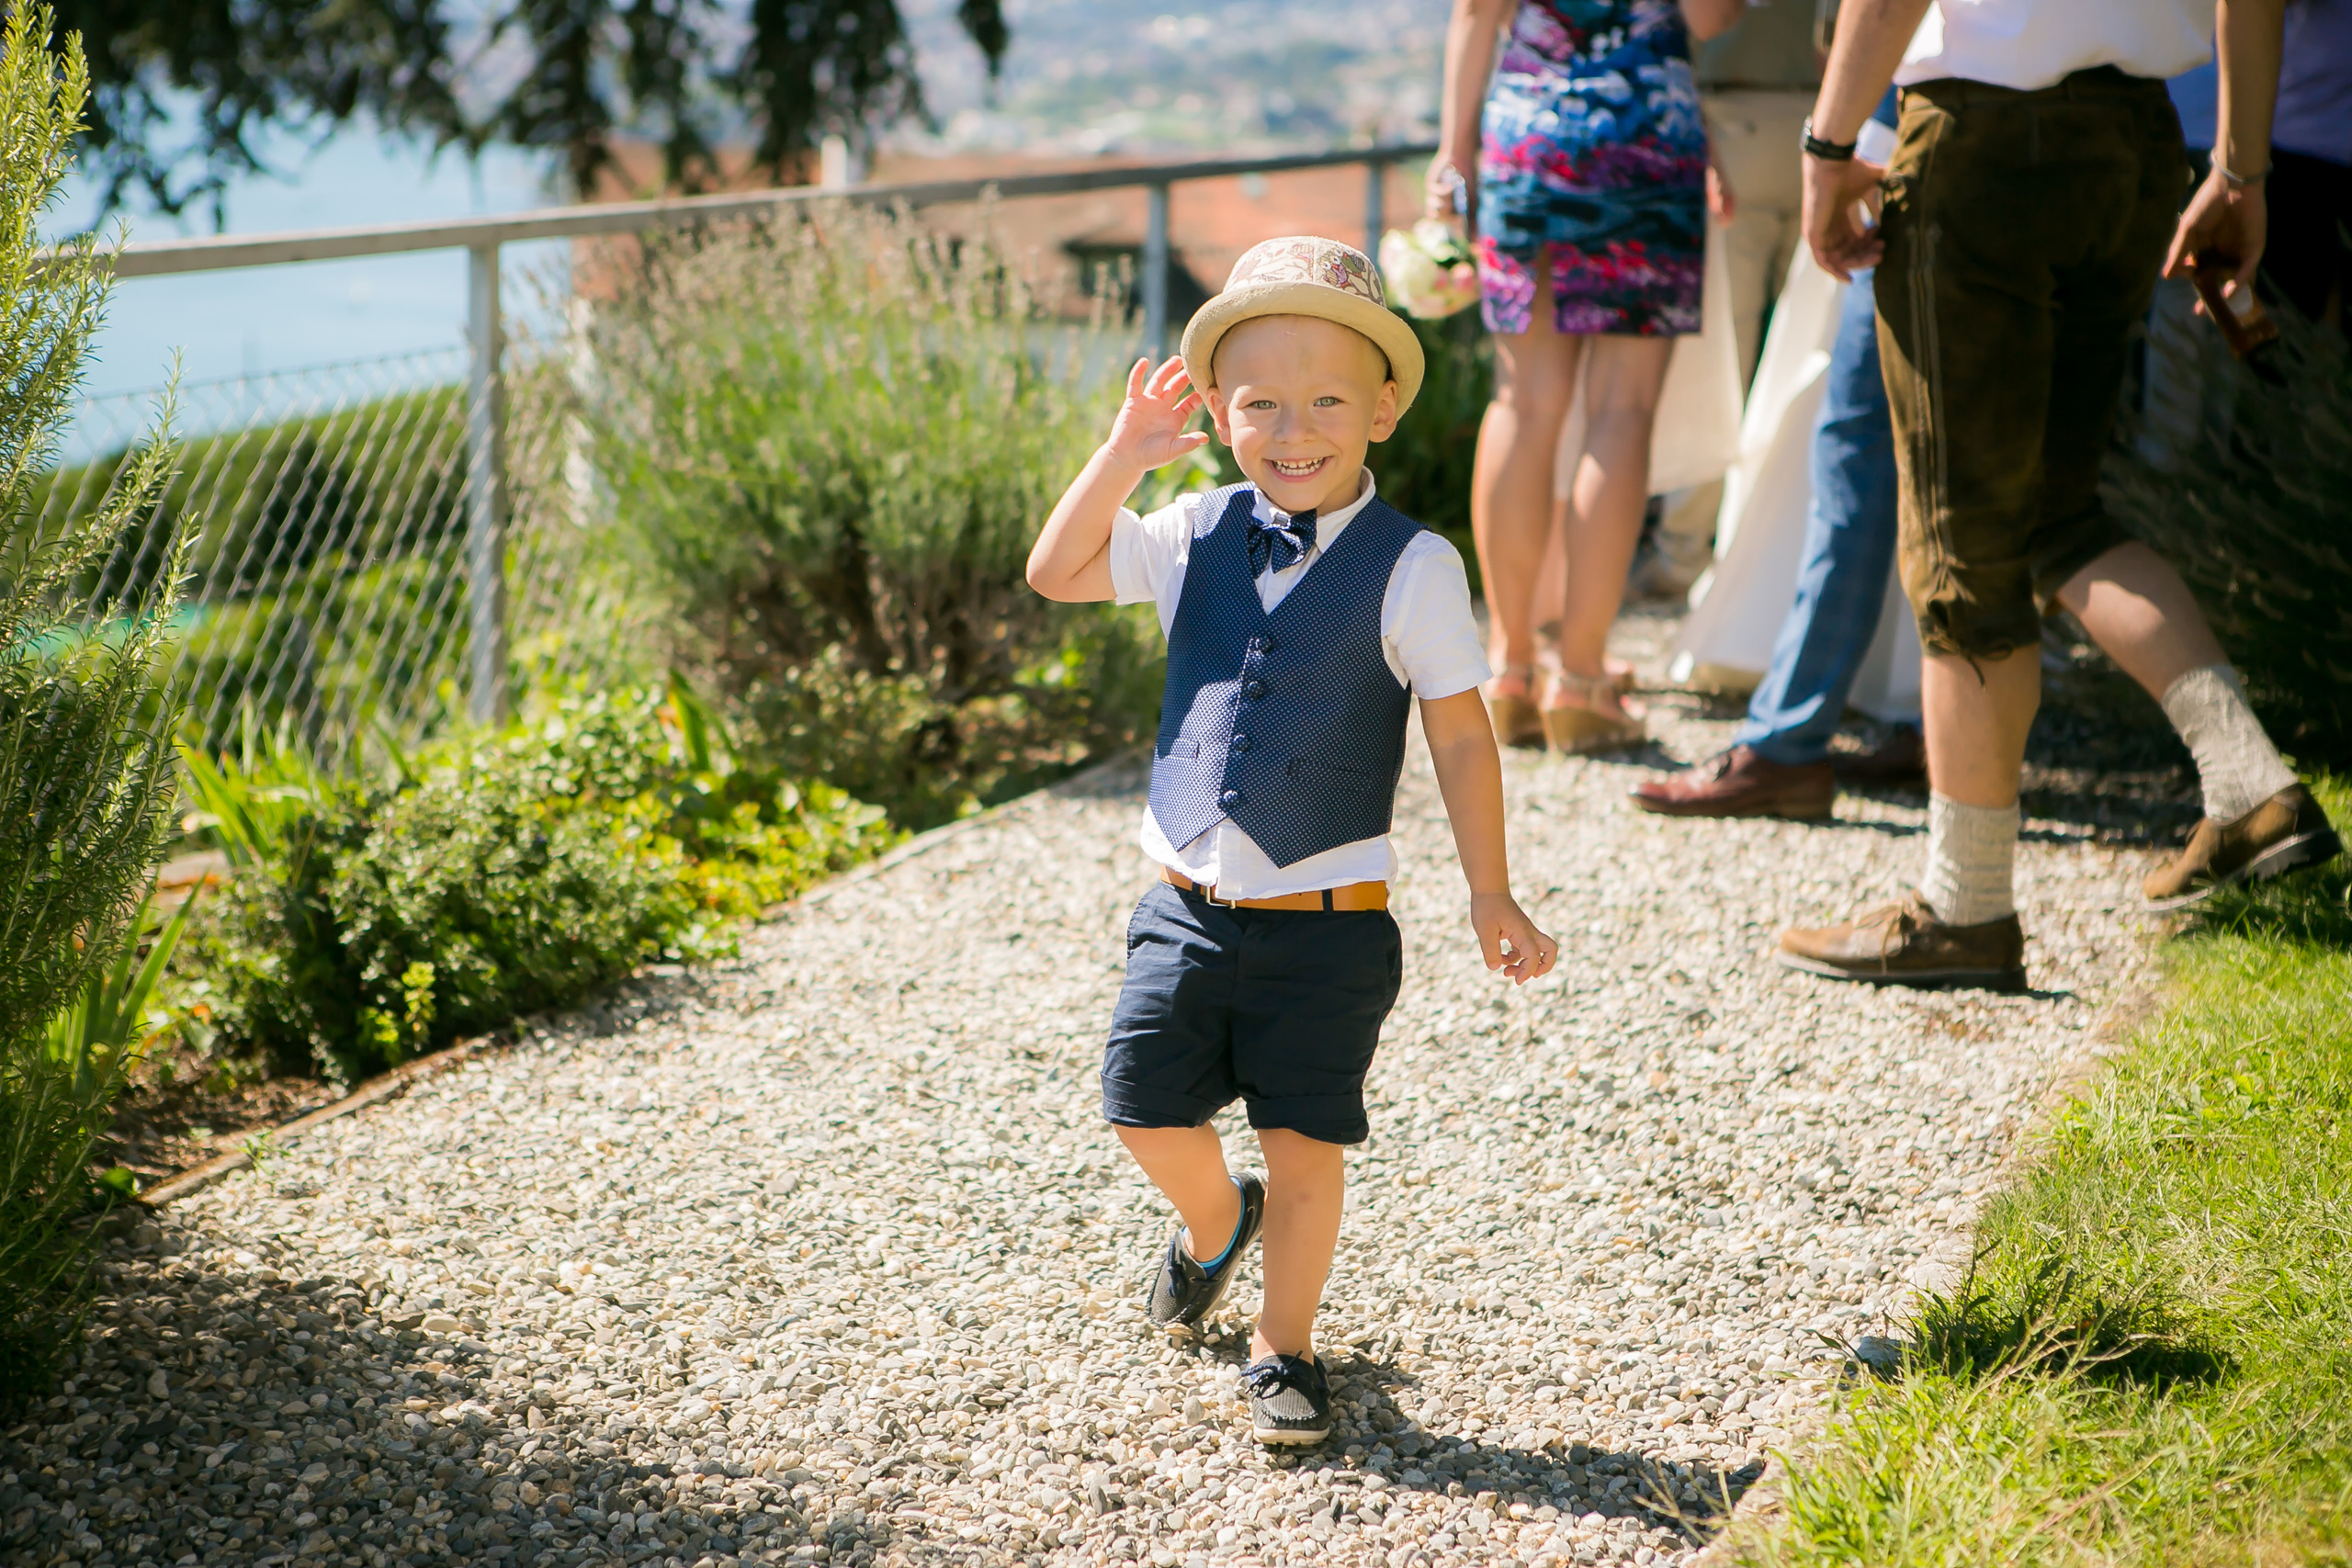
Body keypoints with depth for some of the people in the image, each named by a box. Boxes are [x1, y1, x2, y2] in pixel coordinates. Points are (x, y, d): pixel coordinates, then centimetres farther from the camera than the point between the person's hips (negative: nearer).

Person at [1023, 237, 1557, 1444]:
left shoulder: (1411, 567, -10)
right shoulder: (1195, 537, 2)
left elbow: (1459, 735, -7)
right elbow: (1056, 574, 6)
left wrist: (1490, 898, -7)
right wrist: (1126, 450, -5)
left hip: (1327, 922, -4)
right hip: (1187, 903, 4)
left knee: (1305, 1140, 2)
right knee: (1149, 1112, 7)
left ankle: (1284, 1345, 22)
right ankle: (1214, 1220, 41)